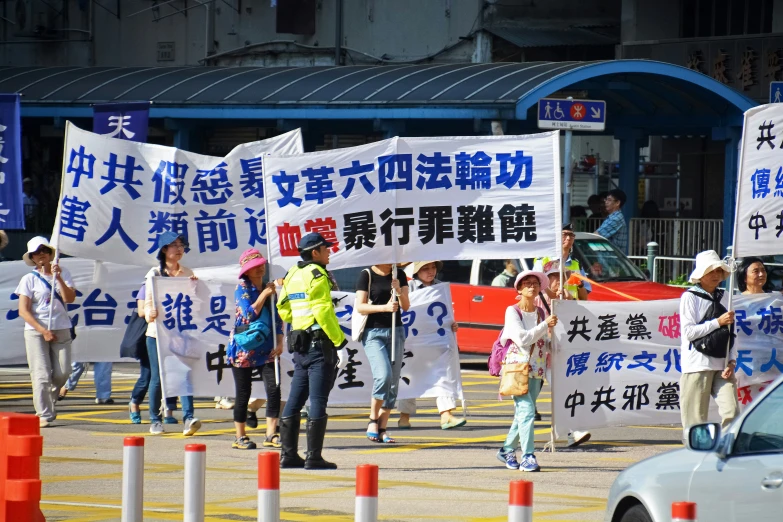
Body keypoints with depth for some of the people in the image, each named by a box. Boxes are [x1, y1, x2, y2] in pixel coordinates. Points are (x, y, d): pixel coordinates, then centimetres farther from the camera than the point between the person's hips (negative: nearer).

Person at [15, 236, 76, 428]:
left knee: (62, 373, -1)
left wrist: (58, 278, -16)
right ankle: (44, 415, -6)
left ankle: (47, 402, 25)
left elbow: (70, 298, -6)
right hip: (36, 331, -3)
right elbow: (23, 311, -6)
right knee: (41, 374, -8)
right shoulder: (29, 279, -1)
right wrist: (43, 331, -14)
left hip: (61, 330, 3)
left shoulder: (63, 274, 8)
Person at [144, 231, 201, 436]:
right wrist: (150, 313, -26)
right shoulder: (155, 273, 2)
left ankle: (189, 418, -22)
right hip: (158, 332, -2)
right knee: (157, 377, 1)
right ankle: (155, 420, 12)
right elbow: (148, 302, -4)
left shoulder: (187, 273, 12)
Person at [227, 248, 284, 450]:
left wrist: (279, 342, 1)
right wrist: (264, 295, -13)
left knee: (274, 388, -9)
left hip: (266, 348, 4)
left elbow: (277, 318, 12)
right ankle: (240, 437, 10)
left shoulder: (269, 287, 12)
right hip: (244, 348, -4)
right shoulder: (242, 288, -4)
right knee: (243, 393, 1)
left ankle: (271, 434, -6)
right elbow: (249, 314, -15)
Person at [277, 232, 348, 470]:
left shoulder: (292, 275, 14)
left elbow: (283, 309, 17)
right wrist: (340, 343, -16)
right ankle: (314, 457, -8)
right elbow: (324, 312, -18)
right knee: (318, 400, -7)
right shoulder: (316, 274, -11)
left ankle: (288, 454, 13)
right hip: (319, 342, -8)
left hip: (299, 342, 8)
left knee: (295, 399, 11)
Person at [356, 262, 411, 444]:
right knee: (383, 375, -22)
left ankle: (382, 428, 7)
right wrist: (384, 307, -20)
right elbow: (360, 306, -7)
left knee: (393, 382, 1)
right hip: (373, 332, -5)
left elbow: (406, 306, 7)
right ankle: (373, 420, -5)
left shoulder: (399, 275, 10)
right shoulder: (367, 275, -2)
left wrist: (398, 291, -12)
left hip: (396, 331, 5)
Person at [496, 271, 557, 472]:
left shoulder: (541, 313, 12)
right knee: (526, 410, -18)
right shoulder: (512, 311, -5)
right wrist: (545, 325, -19)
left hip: (536, 370, 6)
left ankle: (507, 450, 28)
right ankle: (528, 457, -21)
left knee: (523, 414, 10)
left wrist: (550, 347, -2)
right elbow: (522, 338, -17)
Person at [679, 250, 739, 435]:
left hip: (722, 366, 4)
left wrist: (731, 361, 3)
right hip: (697, 366, -4)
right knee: (695, 419, -3)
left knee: (731, 411, -9)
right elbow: (689, 332, -10)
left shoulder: (724, 297, 14)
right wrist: (718, 322, -13)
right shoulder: (690, 297, -1)